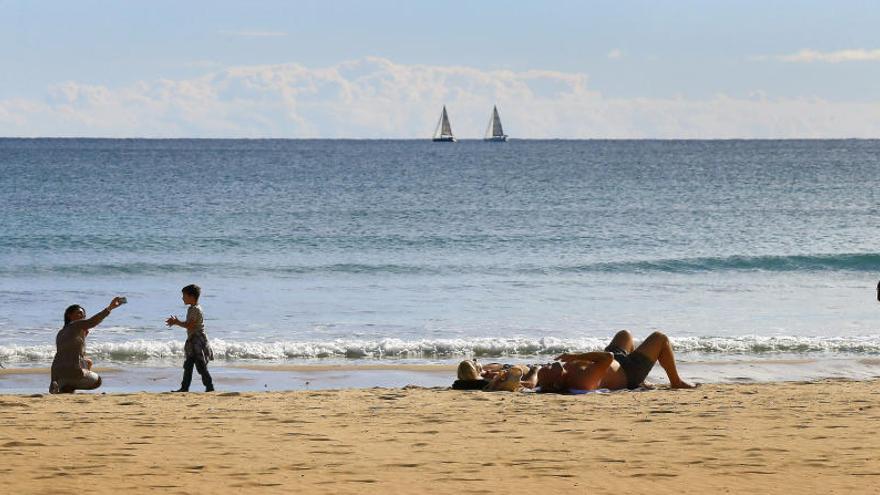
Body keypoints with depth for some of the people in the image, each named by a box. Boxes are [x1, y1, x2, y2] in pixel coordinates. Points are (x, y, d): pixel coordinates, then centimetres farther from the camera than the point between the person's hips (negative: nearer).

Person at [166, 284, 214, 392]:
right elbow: (189, 324, 18)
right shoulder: (192, 309, 15)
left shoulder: (196, 310, -16)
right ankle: (184, 387, 13)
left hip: (198, 341, -10)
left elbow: (190, 325, -23)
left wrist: (177, 322, -13)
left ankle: (210, 387, -1)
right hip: (193, 341, 10)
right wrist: (176, 322, 9)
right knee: (188, 366, 10)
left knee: (201, 367, -6)